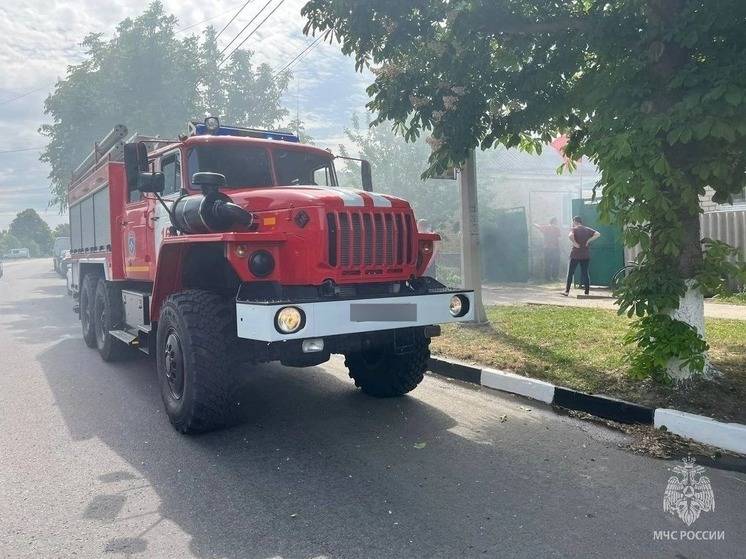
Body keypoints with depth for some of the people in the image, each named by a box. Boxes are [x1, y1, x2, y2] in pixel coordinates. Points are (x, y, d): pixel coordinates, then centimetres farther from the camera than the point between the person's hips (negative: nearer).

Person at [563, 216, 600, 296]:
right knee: (585, 273, 8)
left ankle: (567, 291, 2)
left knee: (570, 273, 3)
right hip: (586, 255, 4)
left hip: (575, 254, -4)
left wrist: (575, 243, -15)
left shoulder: (574, 229, -5)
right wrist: (589, 240, -2)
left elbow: (570, 236, -26)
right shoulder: (588, 229, 9)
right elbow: (598, 234, -1)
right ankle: (587, 292, 7)